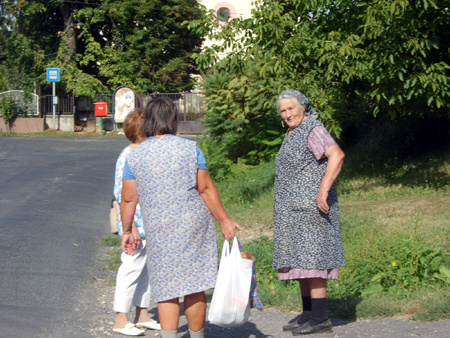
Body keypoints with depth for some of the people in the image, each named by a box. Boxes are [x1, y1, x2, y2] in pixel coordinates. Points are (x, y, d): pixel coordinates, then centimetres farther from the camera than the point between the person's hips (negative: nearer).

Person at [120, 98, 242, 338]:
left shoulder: (135, 155, 1)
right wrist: (224, 220, 1)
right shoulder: (189, 149, -2)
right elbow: (205, 188, -4)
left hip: (159, 232, 1)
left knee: (166, 289, 6)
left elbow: (128, 199, 3)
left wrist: (127, 231, 15)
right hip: (194, 225, -1)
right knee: (194, 286, 7)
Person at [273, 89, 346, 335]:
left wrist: (323, 190, -29)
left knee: (309, 259, -12)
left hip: (310, 208, -10)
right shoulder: (291, 135, 20)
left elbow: (336, 155, -23)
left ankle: (320, 319, -11)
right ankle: (308, 315, 15)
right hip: (294, 212, 10)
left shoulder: (313, 130, -10)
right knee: (299, 261, 10)